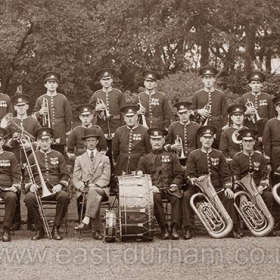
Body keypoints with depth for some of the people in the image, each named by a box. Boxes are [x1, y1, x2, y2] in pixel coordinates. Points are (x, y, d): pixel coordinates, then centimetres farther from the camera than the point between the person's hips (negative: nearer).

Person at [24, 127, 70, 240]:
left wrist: (60, 185, -9)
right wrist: (30, 185, -7)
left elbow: (65, 175, 11)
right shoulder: (32, 157, 15)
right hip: (38, 189, 0)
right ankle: (39, 229, -17)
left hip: (55, 189, 0)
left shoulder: (58, 156, 15)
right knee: (29, 198, -34)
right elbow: (27, 176, 15)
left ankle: (56, 229, -20)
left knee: (65, 196, -34)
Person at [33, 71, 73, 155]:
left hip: (59, 137, 0)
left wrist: (67, 132, 5)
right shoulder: (40, 99, 9)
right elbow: (34, 116, 12)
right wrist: (39, 113, -9)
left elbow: (68, 117, 10)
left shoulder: (63, 99, 8)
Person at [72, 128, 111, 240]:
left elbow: (106, 178, 6)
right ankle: (97, 230, -37)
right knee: (95, 197, -35)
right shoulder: (79, 159, 19)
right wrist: (82, 187, -12)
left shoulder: (104, 159, 17)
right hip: (84, 191, 0)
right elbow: (75, 179, 10)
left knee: (93, 191, -38)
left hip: (101, 189, 0)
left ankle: (86, 221, -47)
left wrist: (94, 185, -13)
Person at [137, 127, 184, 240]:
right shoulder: (144, 159, 18)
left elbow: (179, 174, 14)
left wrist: (175, 184, -7)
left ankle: (175, 228, -34)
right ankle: (164, 229, -31)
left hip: (169, 188, 0)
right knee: (156, 198, -36)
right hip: (153, 189, 0)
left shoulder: (172, 157, 20)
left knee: (176, 197, -34)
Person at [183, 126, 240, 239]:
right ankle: (187, 229, -24)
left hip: (216, 188, 1)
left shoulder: (219, 155, 9)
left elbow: (226, 174, 5)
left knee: (228, 196, -29)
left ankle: (234, 228, -21)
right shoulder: (193, 155, 5)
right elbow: (189, 174, 0)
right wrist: (195, 180, -24)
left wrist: (228, 188, -13)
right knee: (186, 195, -30)